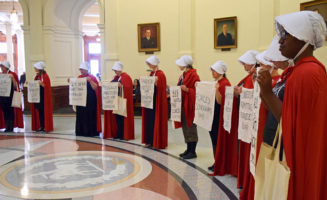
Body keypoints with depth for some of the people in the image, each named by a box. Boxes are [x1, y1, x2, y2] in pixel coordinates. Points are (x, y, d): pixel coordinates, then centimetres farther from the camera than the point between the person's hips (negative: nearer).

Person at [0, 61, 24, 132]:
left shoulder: (13, 74, -2)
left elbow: (16, 86, -7)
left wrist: (12, 78, -18)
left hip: (10, 95, -5)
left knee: (10, 111, -3)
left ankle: (11, 127, 3)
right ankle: (7, 127, 10)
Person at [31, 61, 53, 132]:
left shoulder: (45, 76, -11)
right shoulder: (37, 76, 13)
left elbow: (47, 87, -15)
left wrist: (42, 84, -29)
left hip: (43, 96, -7)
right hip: (37, 95, 7)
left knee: (44, 110, -4)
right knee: (39, 110, 7)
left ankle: (46, 126, 3)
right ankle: (41, 126, 12)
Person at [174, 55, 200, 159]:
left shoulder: (193, 75, -13)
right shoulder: (183, 75, 14)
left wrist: (187, 90, -28)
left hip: (189, 105, -9)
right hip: (182, 104, 9)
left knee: (190, 128, -3)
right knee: (185, 128, 13)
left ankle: (192, 152, 5)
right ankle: (189, 149, 24)